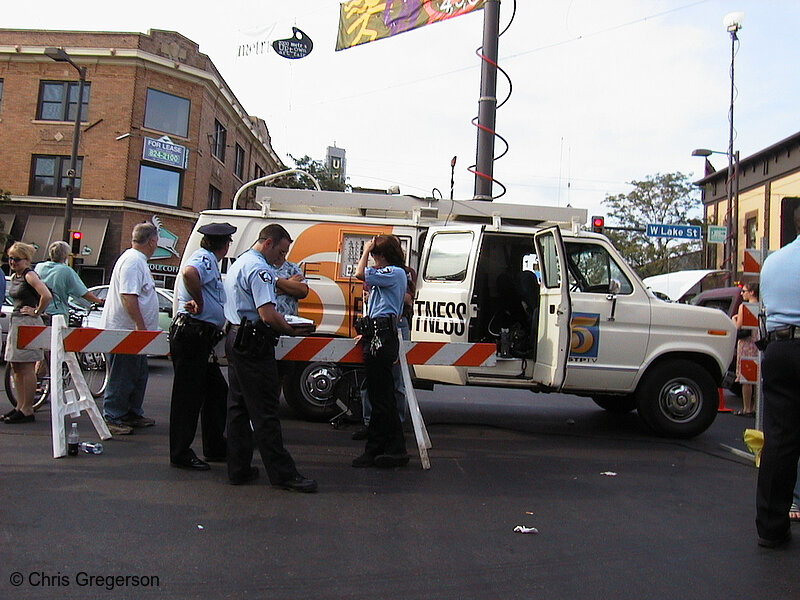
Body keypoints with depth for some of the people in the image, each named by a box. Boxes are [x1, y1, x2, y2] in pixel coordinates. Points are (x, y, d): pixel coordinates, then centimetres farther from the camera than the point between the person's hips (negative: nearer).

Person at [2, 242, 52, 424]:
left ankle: (27, 410, -1)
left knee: (26, 368, -6)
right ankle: (20, 407, 19)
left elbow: (47, 295, -27)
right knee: (15, 367, 12)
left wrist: (36, 312, -14)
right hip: (15, 322, 9)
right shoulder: (14, 276, 14)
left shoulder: (29, 275, -12)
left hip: (28, 323, -9)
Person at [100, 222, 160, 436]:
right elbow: (128, 296, -26)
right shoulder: (133, 261, -17)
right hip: (124, 330, -11)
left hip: (133, 332, 11)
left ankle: (133, 414, 27)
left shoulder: (137, 260, 17)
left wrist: (141, 327, 20)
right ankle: (112, 418, 6)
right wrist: (141, 326, -26)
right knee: (121, 378, -3)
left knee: (138, 376, 17)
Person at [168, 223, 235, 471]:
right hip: (191, 334, -10)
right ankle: (181, 454, 7)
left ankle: (215, 448, 26)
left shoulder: (208, 260, 20)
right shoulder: (205, 259, -11)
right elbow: (188, 273, -32)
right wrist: (199, 302, -23)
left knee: (216, 391, 16)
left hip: (202, 337, 10)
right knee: (188, 395, -3)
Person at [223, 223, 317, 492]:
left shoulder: (238, 263, 19)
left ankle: (238, 469, 17)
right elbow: (267, 314, -22)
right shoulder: (259, 268, -14)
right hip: (254, 345, -11)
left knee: (238, 407, 12)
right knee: (264, 412, -7)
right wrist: (293, 330, -9)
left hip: (235, 338, 11)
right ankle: (283, 473, -1)